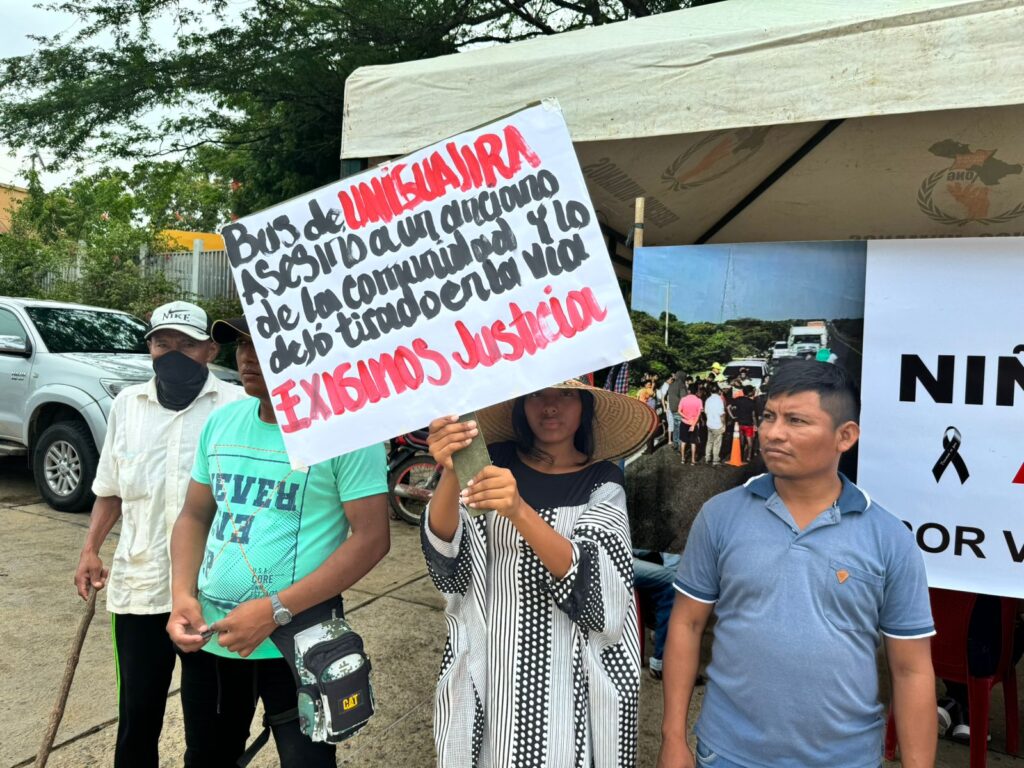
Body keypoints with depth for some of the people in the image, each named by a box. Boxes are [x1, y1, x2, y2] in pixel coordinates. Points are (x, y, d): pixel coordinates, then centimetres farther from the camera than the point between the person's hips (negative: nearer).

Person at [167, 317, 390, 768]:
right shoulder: (221, 422, 5)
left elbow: (371, 537, -18)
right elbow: (194, 515, 11)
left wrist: (276, 609, -22)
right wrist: (182, 595, -6)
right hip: (210, 634, 6)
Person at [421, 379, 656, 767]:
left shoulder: (603, 482, -5)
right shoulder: (494, 462, -2)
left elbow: (595, 585, -19)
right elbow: (446, 555, -12)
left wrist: (518, 510, -34)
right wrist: (450, 473, -32)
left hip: (568, 672, -1)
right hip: (491, 661, 1)